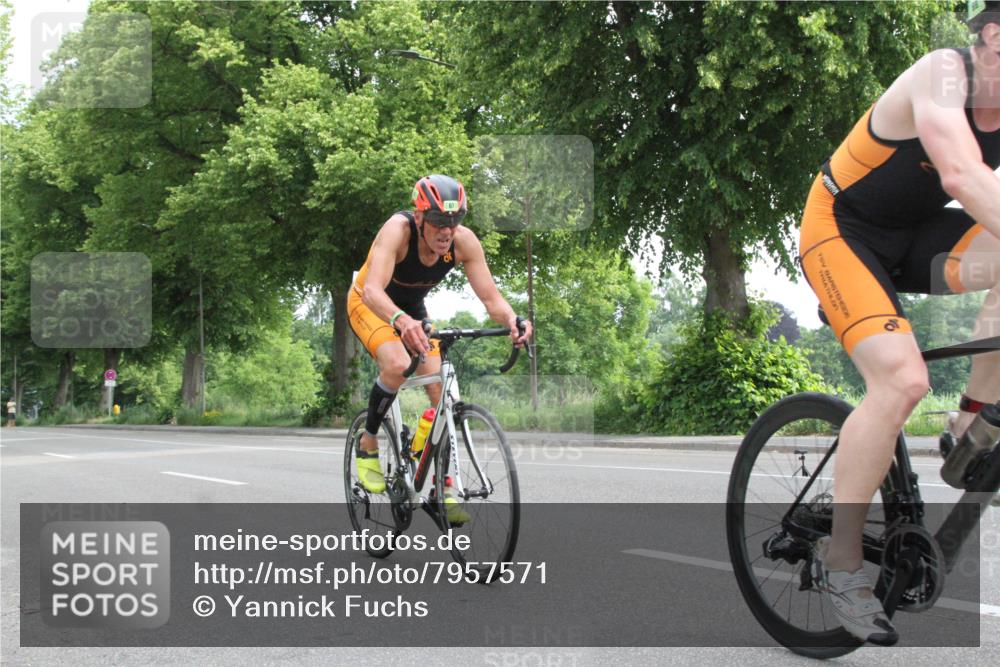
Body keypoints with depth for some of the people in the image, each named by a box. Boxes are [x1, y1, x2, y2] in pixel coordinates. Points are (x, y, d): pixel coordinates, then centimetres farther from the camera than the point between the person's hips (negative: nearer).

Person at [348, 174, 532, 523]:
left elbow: (491, 297, -26)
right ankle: (367, 444, -7)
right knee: (397, 366, -33)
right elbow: (372, 290, -48)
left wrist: (513, 320, -48)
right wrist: (400, 320, -68)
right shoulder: (398, 229, -36)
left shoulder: (464, 241, -24)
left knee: (441, 389, -11)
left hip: (413, 310, 4)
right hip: (370, 306, -4)